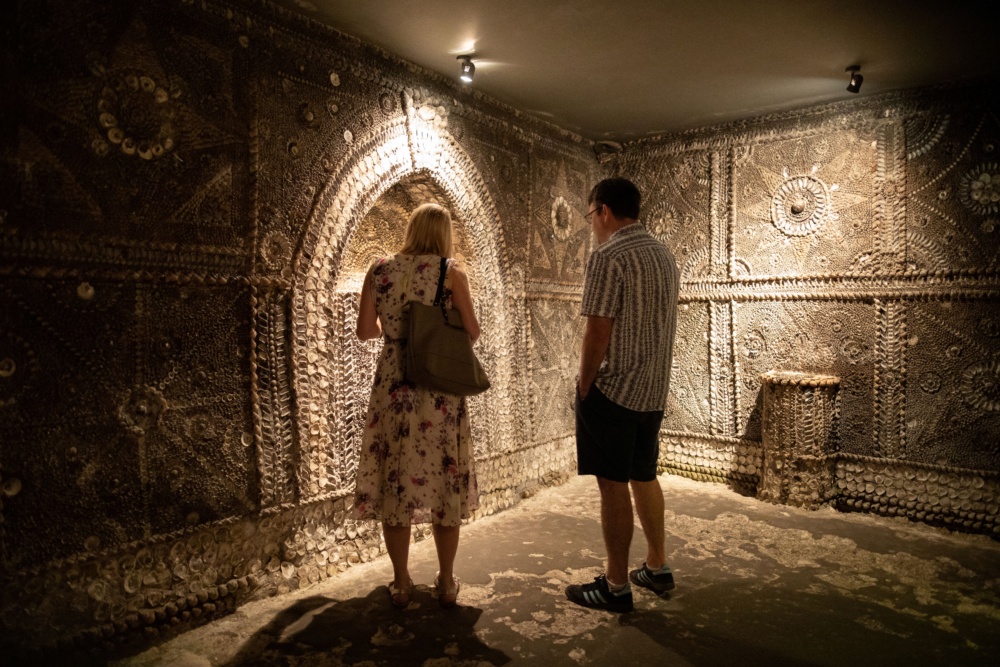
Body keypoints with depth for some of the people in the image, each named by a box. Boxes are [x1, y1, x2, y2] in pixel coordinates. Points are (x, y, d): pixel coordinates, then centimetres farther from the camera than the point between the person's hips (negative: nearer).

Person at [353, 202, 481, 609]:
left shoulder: (379, 271, 1)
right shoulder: (451, 273, -5)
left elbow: (365, 331, 2)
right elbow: (472, 333, -5)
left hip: (393, 388, 2)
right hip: (441, 390, -1)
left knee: (394, 484, 11)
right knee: (445, 483, 11)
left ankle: (401, 585, 22)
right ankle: (446, 584, 23)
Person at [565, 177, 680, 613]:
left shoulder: (608, 257, -15)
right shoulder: (664, 255, 12)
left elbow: (597, 332, -18)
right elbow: (662, 326, 15)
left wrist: (584, 387, -7)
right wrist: (653, 382, 20)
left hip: (612, 388, -8)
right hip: (654, 389, 9)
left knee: (613, 485, 1)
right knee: (644, 476, 19)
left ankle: (616, 586, 13)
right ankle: (657, 568, 31)